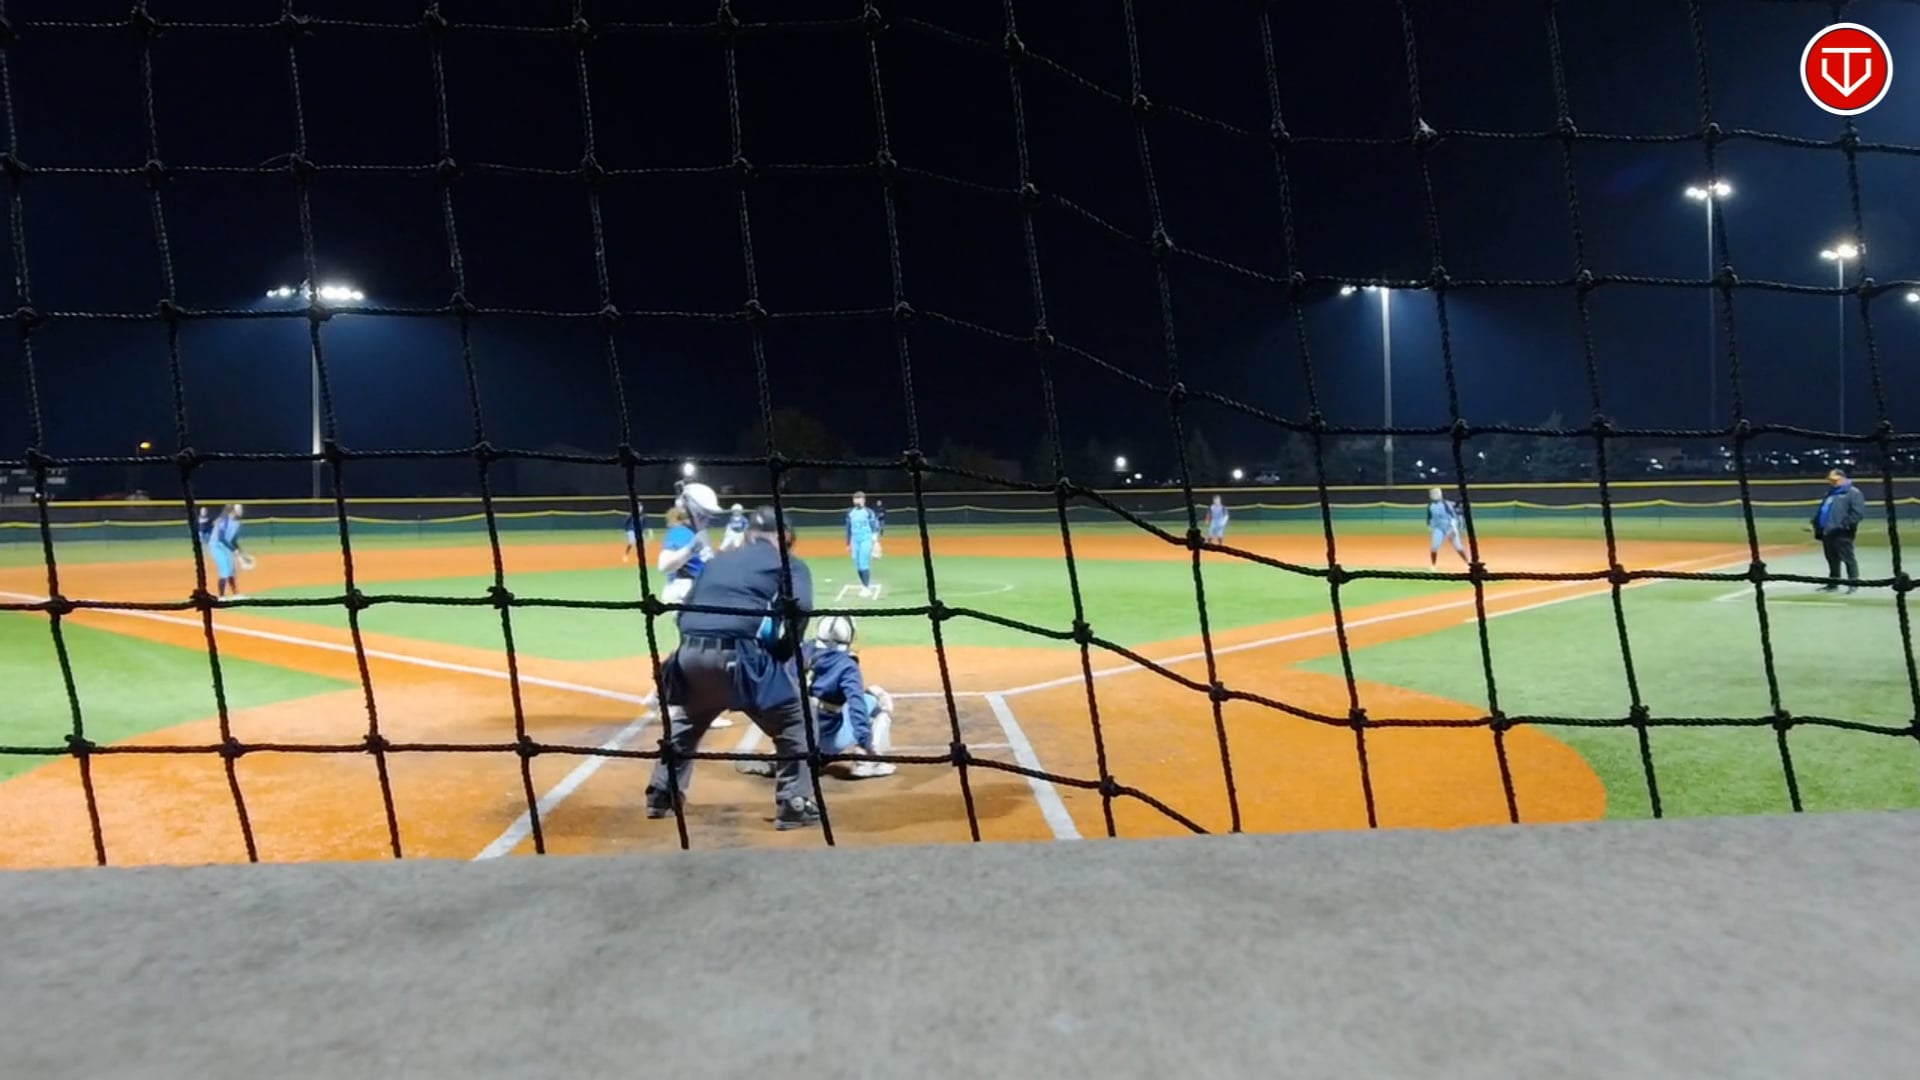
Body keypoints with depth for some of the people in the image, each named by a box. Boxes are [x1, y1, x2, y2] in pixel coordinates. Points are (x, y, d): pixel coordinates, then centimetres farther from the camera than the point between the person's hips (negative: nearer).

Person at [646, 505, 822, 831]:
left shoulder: (718, 562, 28)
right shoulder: (789, 563, 12)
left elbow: (684, 611, 23)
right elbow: (798, 608, -8)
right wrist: (784, 652, 3)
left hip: (690, 653, 6)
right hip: (739, 654, -6)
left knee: (684, 723, 33)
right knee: (794, 723, 10)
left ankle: (661, 796, 42)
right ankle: (795, 806, 7)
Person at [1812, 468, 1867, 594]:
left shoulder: (1853, 493, -4)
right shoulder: (1830, 494, 22)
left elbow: (1858, 512, -14)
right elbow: (1820, 512, 25)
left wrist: (1845, 525, -19)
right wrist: (1817, 526, 12)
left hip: (1842, 533, -8)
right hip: (1827, 532, 8)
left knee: (1848, 558, -6)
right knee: (1832, 559, 14)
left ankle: (1854, 583, -2)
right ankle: (1833, 583, 21)